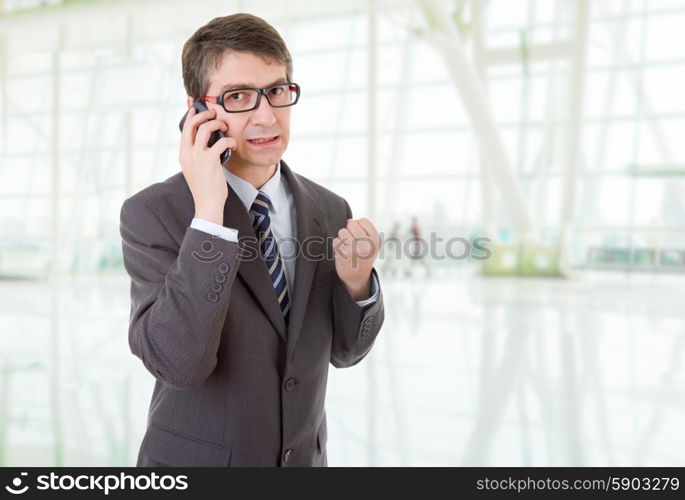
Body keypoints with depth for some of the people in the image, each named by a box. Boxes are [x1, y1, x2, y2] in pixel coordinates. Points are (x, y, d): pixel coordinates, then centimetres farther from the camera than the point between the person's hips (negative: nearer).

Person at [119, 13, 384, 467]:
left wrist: (357, 284, -19)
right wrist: (207, 215, -33)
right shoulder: (152, 213, -17)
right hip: (193, 459, -4)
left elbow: (345, 350, 0)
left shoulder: (330, 211, -5)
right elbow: (177, 363, -27)